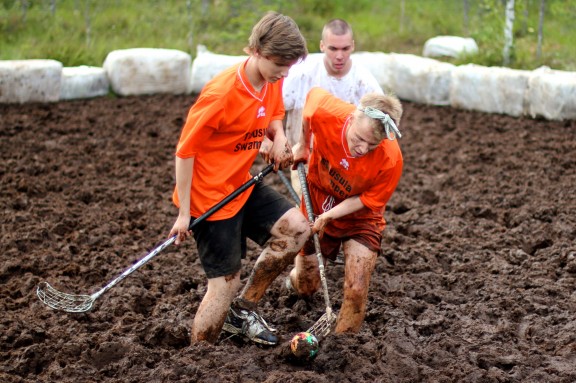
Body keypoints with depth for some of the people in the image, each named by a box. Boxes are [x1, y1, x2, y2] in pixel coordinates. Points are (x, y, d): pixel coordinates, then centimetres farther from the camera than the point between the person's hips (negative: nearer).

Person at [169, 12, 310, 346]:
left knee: (297, 227, -5)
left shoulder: (273, 83, -4)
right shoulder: (221, 94, -26)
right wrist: (184, 213, -16)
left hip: (243, 186, 7)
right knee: (226, 284, -3)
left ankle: (242, 310, 10)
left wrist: (279, 136, -8)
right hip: (210, 197, -7)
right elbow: (185, 151, -19)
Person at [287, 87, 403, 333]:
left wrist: (330, 215, -27)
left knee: (356, 291, -14)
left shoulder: (390, 160, -35)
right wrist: (303, 145, 3)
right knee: (305, 287, 17)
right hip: (317, 206, 2)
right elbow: (314, 95, -7)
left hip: (360, 217, -2)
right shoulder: (326, 113, -33)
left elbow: (369, 199, -17)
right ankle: (298, 275, 55)